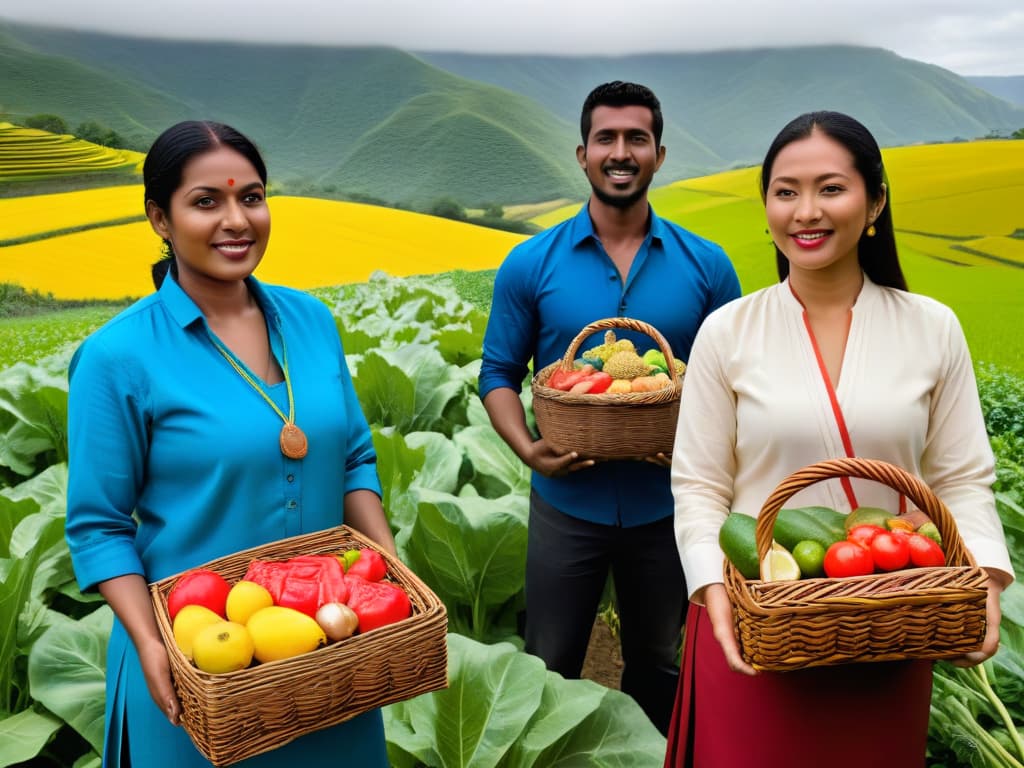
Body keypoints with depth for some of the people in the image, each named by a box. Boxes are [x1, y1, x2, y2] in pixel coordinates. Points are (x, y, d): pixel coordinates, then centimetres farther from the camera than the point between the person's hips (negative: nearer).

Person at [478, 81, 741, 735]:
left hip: (667, 506, 1)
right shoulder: (531, 264, -6)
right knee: (549, 672, 14)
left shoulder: (707, 265, -3)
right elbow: (499, 374, 0)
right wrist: (527, 449, -18)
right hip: (567, 503, -1)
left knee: (659, 668, 22)